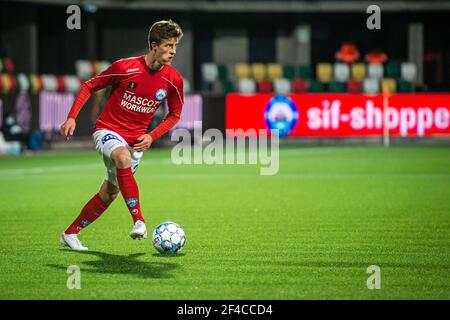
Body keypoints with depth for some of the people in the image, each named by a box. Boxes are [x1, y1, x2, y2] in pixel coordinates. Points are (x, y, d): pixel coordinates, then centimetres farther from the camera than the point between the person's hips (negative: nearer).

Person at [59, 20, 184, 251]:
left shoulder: (173, 80, -7)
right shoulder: (125, 67, -16)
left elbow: (174, 114, 9)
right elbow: (89, 86, -2)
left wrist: (151, 136, -6)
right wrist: (72, 117, -12)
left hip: (136, 141, 4)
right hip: (108, 130, -4)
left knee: (109, 193, 10)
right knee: (123, 157, -38)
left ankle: (70, 234, 28)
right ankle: (138, 221, -42)